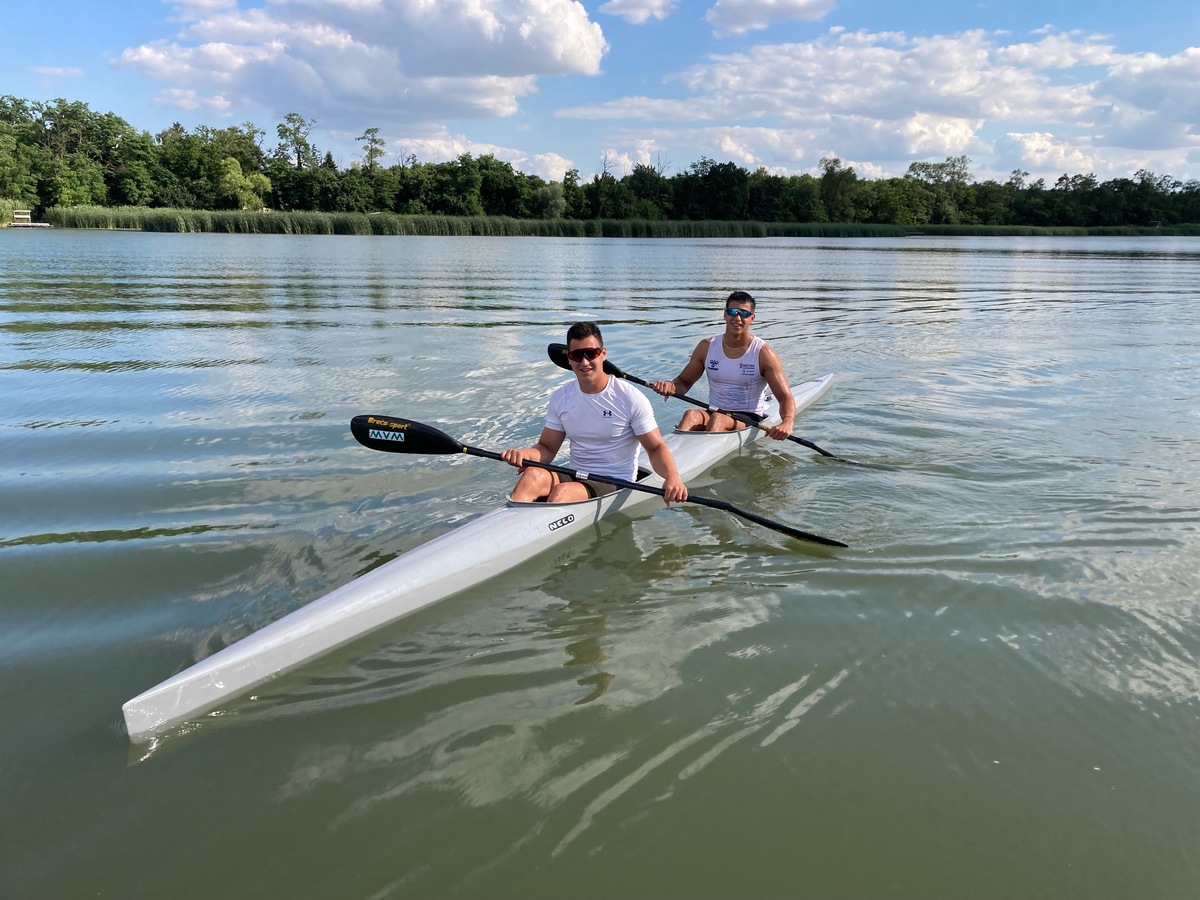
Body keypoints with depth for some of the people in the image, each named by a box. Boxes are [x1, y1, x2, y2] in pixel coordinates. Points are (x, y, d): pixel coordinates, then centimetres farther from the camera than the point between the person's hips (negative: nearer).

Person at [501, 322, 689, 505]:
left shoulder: (631, 399, -8)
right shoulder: (560, 398, 5)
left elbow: (656, 447, -6)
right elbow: (547, 448, 8)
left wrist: (672, 475, -28)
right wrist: (524, 453, -16)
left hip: (616, 485, -4)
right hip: (576, 478, 4)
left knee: (561, 492, -33)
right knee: (532, 475, -28)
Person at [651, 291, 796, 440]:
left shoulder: (763, 352, -4)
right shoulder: (707, 347, 5)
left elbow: (785, 397, -8)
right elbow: (684, 381, 12)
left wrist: (787, 423, -31)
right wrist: (670, 387, -14)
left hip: (749, 418, -3)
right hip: (713, 412, 3)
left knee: (718, 419, -35)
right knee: (691, 415, -31)